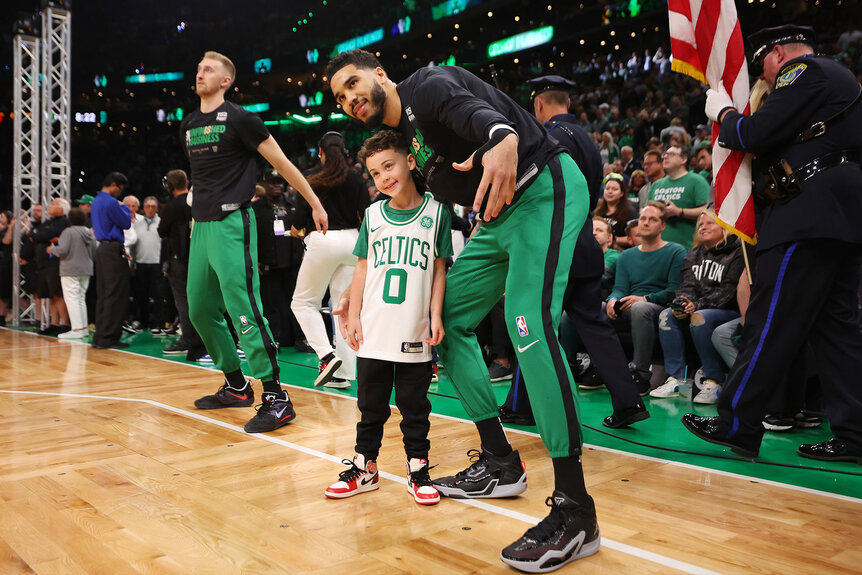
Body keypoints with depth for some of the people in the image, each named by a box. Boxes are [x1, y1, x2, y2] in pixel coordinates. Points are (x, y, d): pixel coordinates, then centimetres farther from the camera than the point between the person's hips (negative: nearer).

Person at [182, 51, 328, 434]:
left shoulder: (239, 119, -5)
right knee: (200, 309, 11)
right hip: (201, 225, 9)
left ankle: (276, 398, -11)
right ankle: (236, 386, 25)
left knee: (242, 308, -16)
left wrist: (315, 204, -4)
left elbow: (281, 163, -4)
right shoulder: (189, 125, 17)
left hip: (232, 223, -8)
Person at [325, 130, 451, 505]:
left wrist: (435, 315, -5)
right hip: (373, 333, 2)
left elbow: (440, 269, 2)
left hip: (414, 334, -2)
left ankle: (418, 471, 22)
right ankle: (364, 469, 25)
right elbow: (363, 268, 9)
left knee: (415, 406, 8)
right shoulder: (373, 214, 6)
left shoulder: (436, 212, 0)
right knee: (371, 405, 12)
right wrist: (353, 316, 4)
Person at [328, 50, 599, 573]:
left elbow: (471, 107, -31)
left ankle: (576, 512, -20)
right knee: (450, 318, 11)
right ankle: (501, 464, 18)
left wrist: (504, 136, -55)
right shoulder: (404, 138, 19)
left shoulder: (426, 85, -8)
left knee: (530, 326, -25)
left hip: (544, 188, -10)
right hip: (501, 217, 10)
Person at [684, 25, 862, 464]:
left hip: (811, 215, -10)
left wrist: (724, 112, 6)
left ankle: (737, 426, -2)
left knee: (770, 324, -8)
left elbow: (756, 135, -13)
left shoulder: (803, 72, -4)